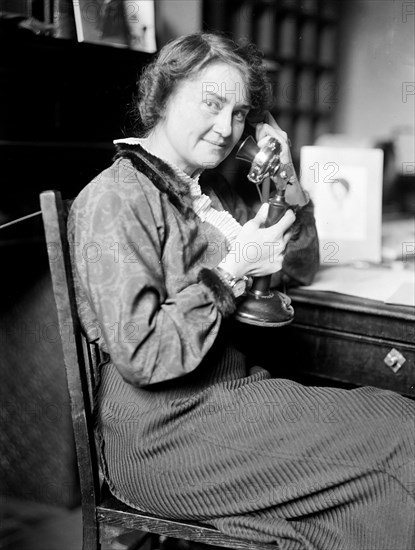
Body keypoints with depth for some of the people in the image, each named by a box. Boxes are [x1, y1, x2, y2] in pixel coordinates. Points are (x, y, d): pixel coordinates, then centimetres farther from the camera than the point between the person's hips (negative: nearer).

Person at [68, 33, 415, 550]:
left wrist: (286, 186, 2)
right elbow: (141, 355, -21)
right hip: (162, 436, -8)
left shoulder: (211, 191, 11)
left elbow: (301, 269, 17)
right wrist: (232, 271, -19)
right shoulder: (115, 202, -15)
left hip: (235, 390, 8)